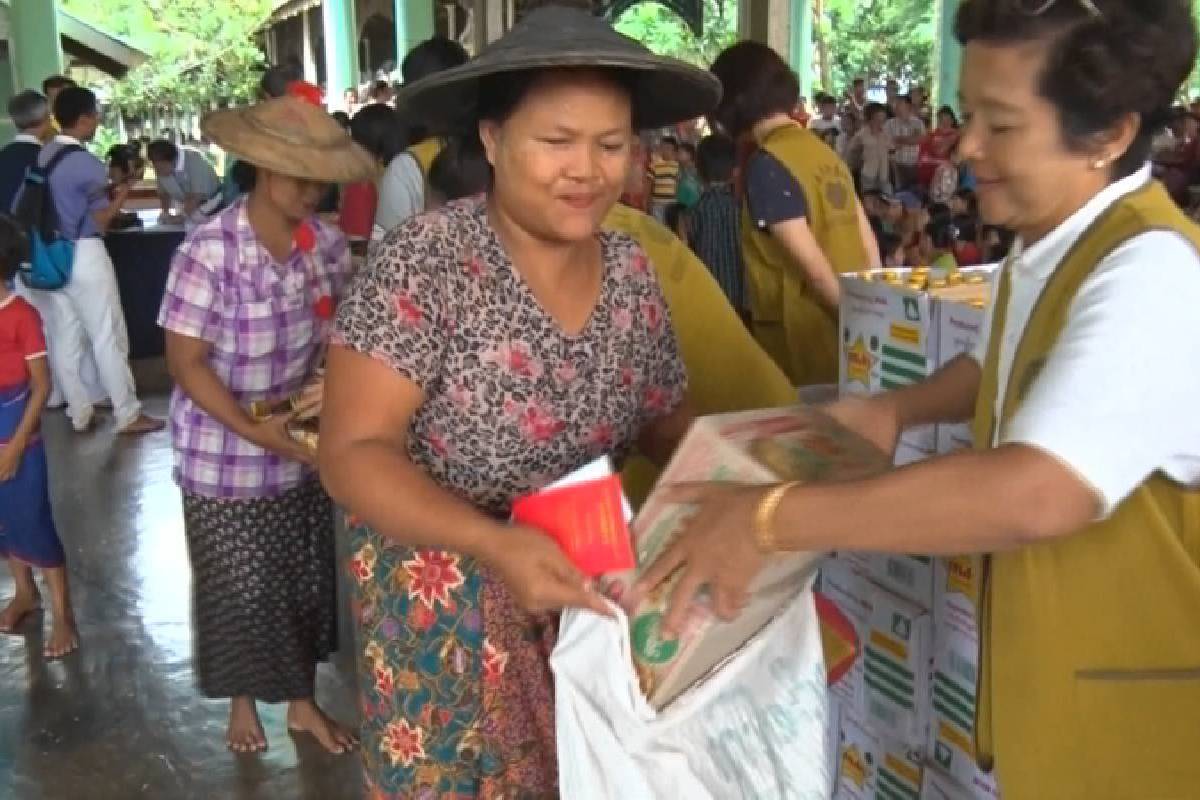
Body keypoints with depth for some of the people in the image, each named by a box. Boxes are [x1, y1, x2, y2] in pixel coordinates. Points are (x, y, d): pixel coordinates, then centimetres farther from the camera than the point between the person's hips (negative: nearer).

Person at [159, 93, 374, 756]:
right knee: (242, 587, 10)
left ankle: (303, 701, 38)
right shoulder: (208, 252, -21)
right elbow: (186, 362, -19)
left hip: (303, 446, 4)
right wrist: (255, 431, -25)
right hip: (225, 457, -4)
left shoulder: (329, 244, -7)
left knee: (306, 577, 16)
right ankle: (242, 700, 38)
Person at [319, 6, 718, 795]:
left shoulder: (631, 269, -3)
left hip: (593, 592, 5)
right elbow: (354, 453, -21)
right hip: (447, 610, -4)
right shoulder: (427, 260, -19)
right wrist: (494, 545, -35)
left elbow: (668, 422, 6)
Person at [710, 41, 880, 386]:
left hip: (803, 340, -7)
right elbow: (868, 244, 11)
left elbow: (812, 267, -17)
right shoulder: (823, 150, 9)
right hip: (851, 338, 7)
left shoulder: (765, 166, -14)